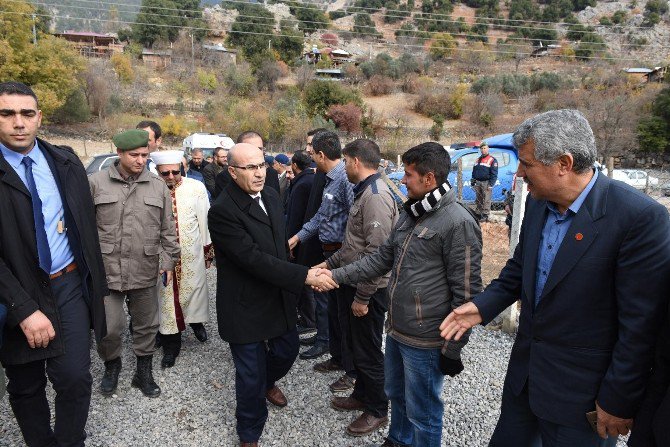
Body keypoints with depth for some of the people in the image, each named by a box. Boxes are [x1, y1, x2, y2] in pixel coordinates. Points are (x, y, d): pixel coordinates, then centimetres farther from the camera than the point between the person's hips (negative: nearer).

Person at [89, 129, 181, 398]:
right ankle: (111, 366, 34)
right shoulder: (96, 183, -1)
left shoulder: (158, 186, 4)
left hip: (145, 272, 2)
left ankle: (144, 372, 32)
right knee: (108, 328, 4)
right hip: (106, 270, -1)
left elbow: (167, 229, 8)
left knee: (146, 326, 12)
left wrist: (169, 261, 5)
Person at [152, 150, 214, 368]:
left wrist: (208, 250, 2)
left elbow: (204, 221, -3)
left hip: (192, 254, 0)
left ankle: (197, 321, 46)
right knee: (166, 295, 9)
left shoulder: (196, 188, -11)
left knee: (195, 288, 16)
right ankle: (171, 345, 23)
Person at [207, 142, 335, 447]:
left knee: (287, 349, 23)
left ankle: (268, 382, 58)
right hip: (245, 305, -7)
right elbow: (254, 258, -29)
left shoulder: (271, 194, 1)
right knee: (250, 374, 8)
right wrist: (304, 276, -28)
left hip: (278, 296, 7)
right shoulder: (222, 210, -24)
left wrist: (289, 280, 14)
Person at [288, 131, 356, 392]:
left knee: (346, 313, 3)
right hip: (331, 253, 10)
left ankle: (353, 372, 19)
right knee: (334, 309, 20)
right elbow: (322, 216, 21)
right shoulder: (331, 179, 12)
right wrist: (297, 237, 24)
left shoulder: (345, 179, -19)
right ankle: (338, 357, 38)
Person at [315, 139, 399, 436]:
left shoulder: (376, 196, -22)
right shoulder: (364, 192, 11)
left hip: (369, 290, -10)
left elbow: (377, 253, -26)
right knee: (358, 344, 22)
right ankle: (362, 395, 40)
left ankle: (377, 411, 26)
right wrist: (331, 262, 16)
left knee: (368, 351, 6)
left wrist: (362, 297, -22)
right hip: (356, 283, 10)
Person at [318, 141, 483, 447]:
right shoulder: (410, 214, 8)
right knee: (396, 393, 27)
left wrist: (453, 349, -14)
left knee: (422, 413, 11)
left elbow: (465, 293, -18)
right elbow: (383, 258, 12)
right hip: (396, 330, 8)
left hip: (425, 341, -8)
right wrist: (337, 276, 4)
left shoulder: (458, 222, -19)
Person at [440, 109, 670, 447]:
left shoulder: (640, 217, -23)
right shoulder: (537, 203, -2)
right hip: (525, 371, 6)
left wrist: (618, 401, -13)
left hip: (580, 393, -6)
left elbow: (641, 324, -20)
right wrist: (482, 306, -4)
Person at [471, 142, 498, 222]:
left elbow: (494, 174, -9)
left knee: (486, 200, -7)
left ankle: (485, 216, -5)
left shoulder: (492, 160, -4)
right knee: (478, 200, 11)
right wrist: (473, 182, 15)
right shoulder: (478, 160, 17)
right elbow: (474, 172, 22)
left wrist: (490, 185, -15)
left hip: (486, 183, -7)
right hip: (478, 182, 7)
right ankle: (478, 214, 18)